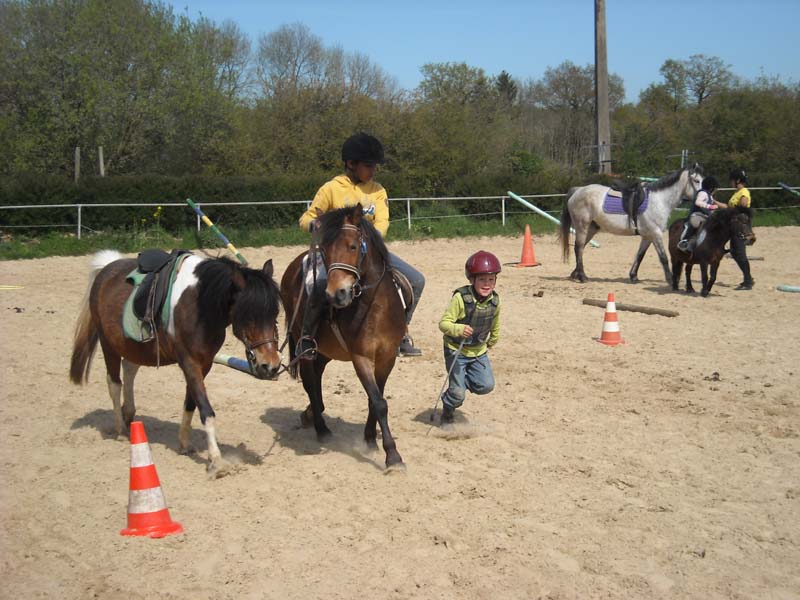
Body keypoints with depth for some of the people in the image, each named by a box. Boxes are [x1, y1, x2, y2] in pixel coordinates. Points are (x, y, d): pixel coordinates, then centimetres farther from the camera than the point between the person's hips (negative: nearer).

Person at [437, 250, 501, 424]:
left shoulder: (495, 300, -8)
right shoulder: (461, 298, -24)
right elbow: (443, 323, -23)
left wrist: (491, 343, 21)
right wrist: (459, 329, -40)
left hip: (479, 351, 5)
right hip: (456, 351, -5)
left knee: (486, 385, -6)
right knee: (458, 393, -7)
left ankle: (461, 381, 24)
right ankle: (447, 413, 26)